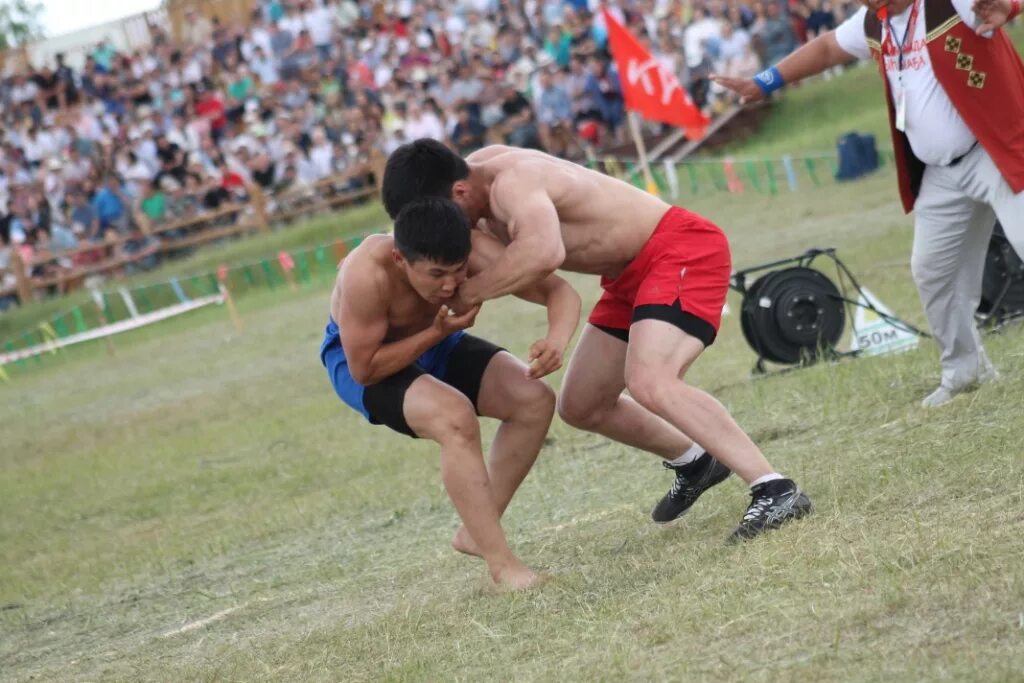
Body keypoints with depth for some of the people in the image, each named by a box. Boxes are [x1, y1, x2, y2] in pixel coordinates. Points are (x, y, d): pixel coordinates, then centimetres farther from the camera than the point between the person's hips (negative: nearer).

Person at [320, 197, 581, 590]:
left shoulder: (476, 254, -29)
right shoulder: (367, 274, -40)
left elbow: (559, 292, -24)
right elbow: (364, 368, -31)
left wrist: (558, 339, -45)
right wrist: (437, 333, -37)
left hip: (436, 343, 5)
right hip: (359, 359, -5)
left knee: (535, 401, -11)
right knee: (455, 418, -31)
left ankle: (476, 533, 3)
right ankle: (500, 563, -23)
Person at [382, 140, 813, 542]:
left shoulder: (511, 181, -29)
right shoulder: (475, 173, 0)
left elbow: (543, 252, -48)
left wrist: (466, 295, -36)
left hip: (682, 250, -10)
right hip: (632, 276, 10)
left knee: (649, 383, -32)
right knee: (580, 407, 15)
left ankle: (775, 490, -28)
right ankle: (693, 463, 37)